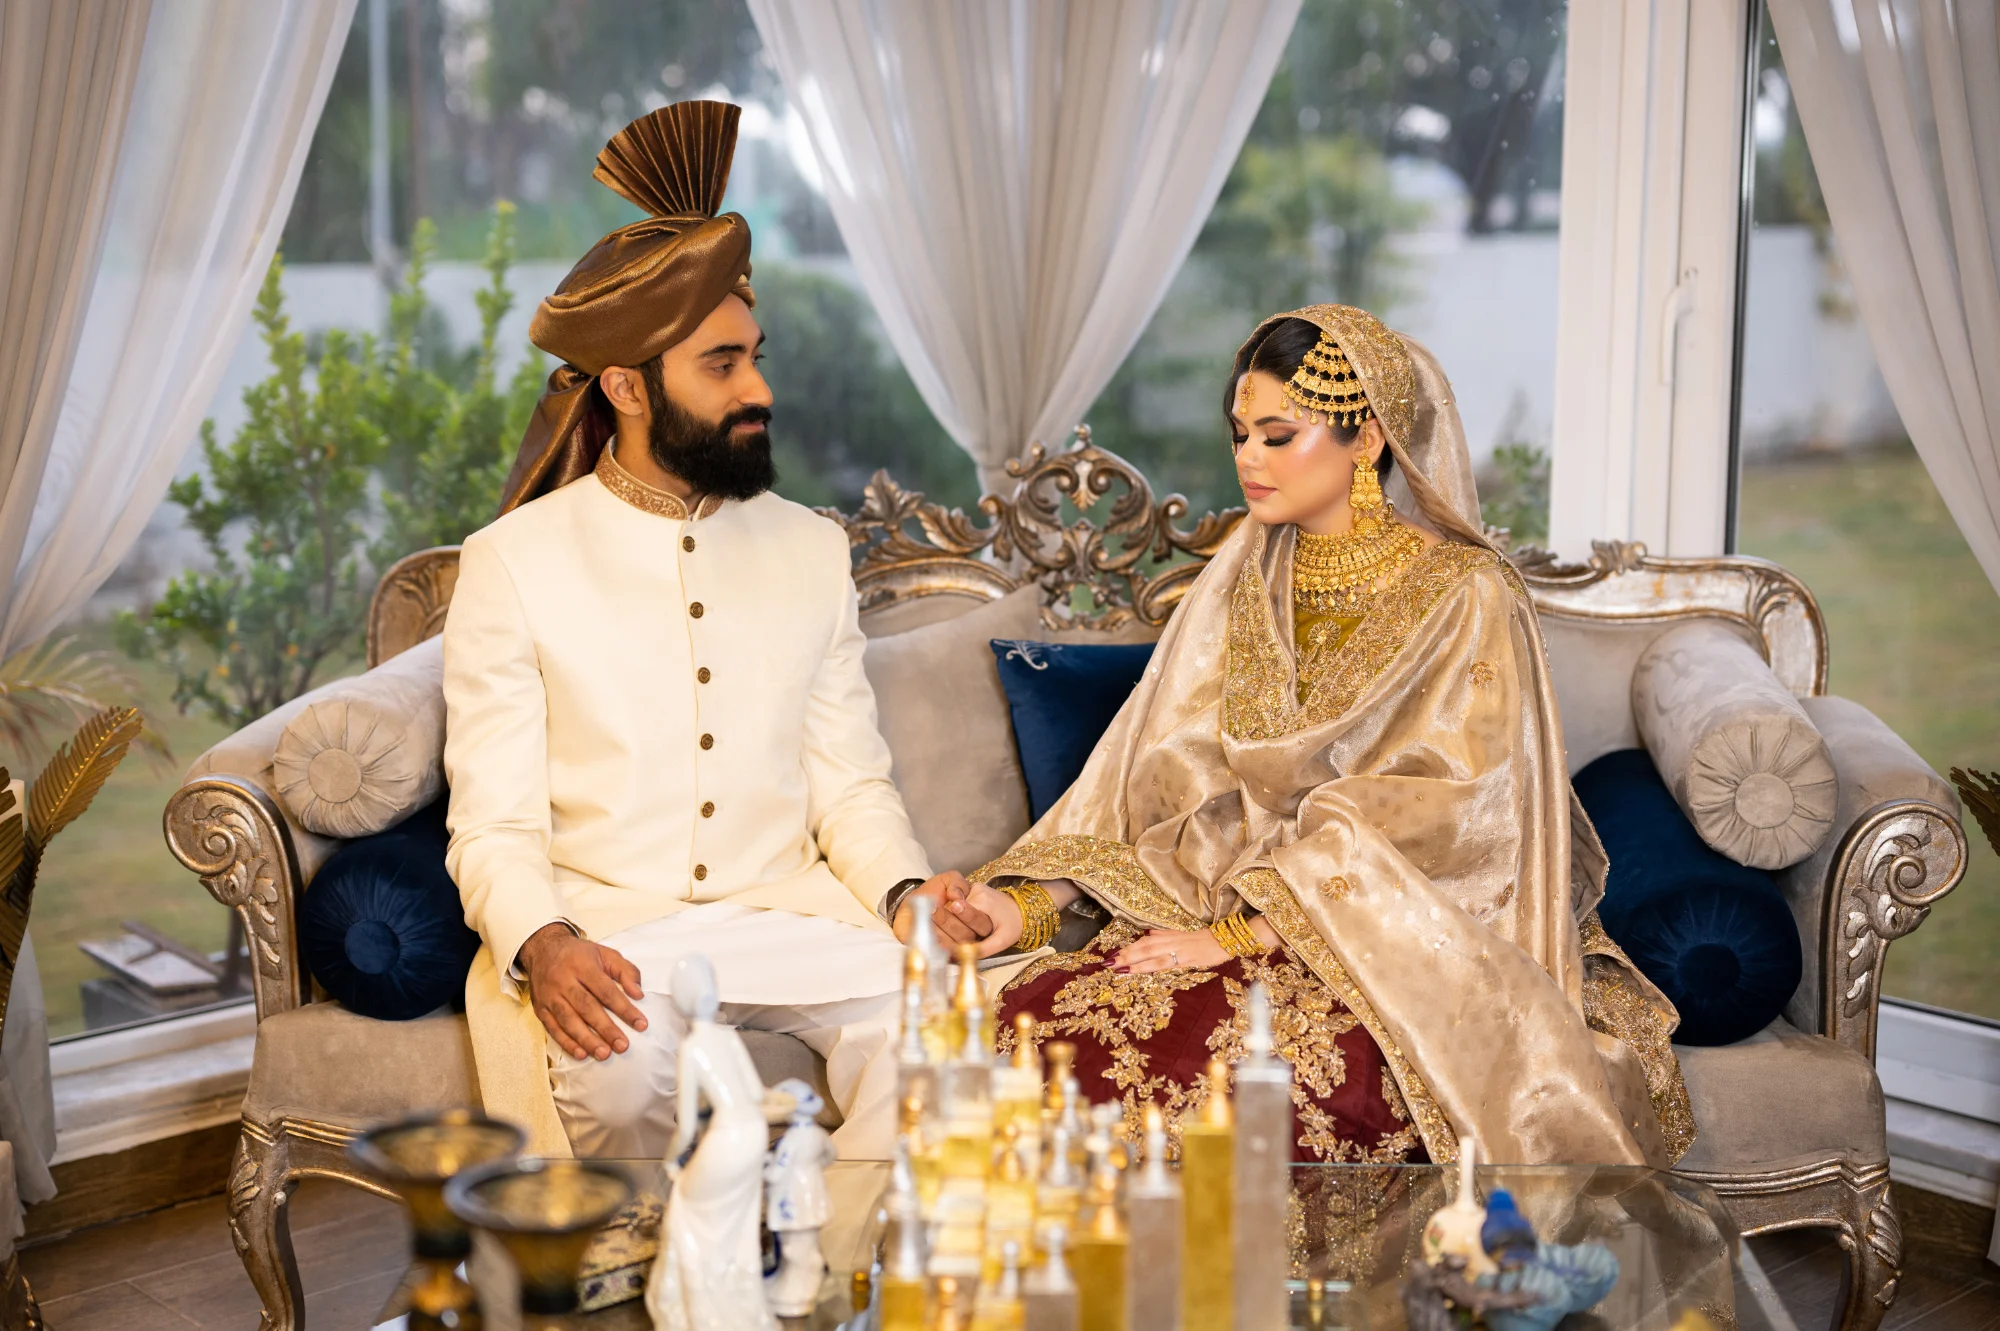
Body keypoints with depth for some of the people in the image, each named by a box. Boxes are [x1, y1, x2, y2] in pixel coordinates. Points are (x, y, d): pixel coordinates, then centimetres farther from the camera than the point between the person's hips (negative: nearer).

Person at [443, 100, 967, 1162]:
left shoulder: (811, 550, 12)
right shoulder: (512, 564, 1)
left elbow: (850, 784, 11)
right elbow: (495, 827, -3)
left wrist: (907, 892, -10)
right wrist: (544, 944, -25)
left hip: (787, 913, 3)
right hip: (604, 924, -2)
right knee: (617, 1057, -35)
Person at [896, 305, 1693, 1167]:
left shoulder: (1463, 596, -5)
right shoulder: (1242, 584, 13)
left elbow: (1426, 822, -14)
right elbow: (1148, 772, 8)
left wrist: (1242, 935, -20)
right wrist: (1026, 902, -6)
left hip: (1395, 944, -5)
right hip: (1227, 908, 5)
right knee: (1031, 1020, -24)